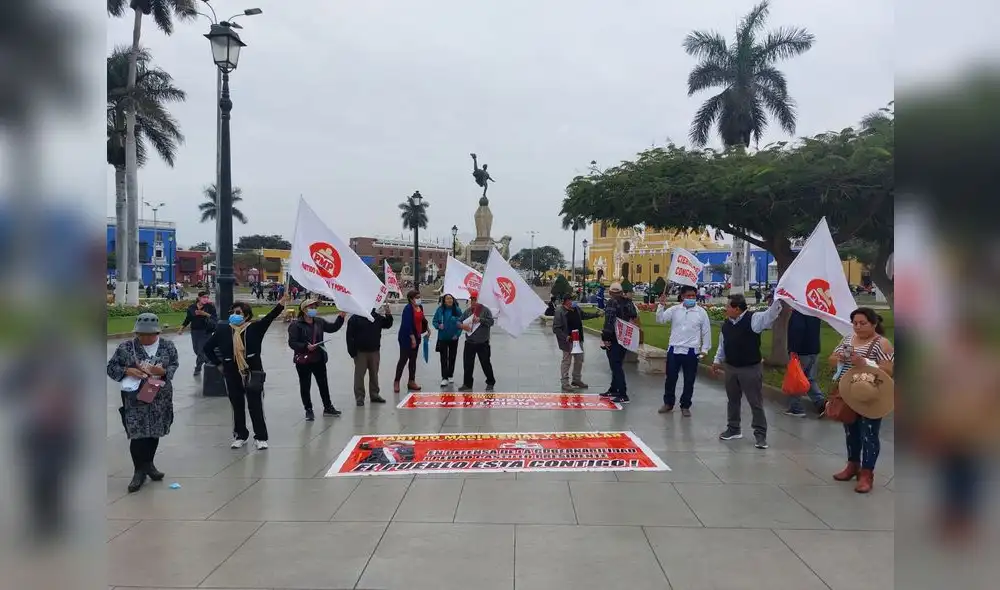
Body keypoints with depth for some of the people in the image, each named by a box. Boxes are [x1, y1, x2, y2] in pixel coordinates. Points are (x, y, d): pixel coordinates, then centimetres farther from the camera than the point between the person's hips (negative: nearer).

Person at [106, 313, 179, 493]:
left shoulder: (167, 346, -1)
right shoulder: (126, 347, -3)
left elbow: (174, 366, 1)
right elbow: (111, 368, 2)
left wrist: (163, 371, -20)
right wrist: (128, 371, -16)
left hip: (159, 397, 2)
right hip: (135, 397, -2)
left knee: (155, 432, 12)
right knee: (137, 433, -6)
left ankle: (148, 464, 31)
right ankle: (139, 471, 8)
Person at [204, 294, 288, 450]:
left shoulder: (255, 328, -7)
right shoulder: (222, 330, 0)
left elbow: (269, 318, -22)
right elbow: (208, 348, 11)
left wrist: (281, 304, -38)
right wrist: (218, 364, 6)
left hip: (253, 372, -2)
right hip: (233, 375, 2)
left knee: (256, 405, 3)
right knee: (237, 406, 13)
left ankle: (260, 437, 14)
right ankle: (240, 436, 28)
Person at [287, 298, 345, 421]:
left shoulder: (319, 322, 4)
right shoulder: (296, 325, -13)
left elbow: (333, 327, 12)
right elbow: (292, 343, -16)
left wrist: (341, 317, 0)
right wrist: (306, 346, -27)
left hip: (319, 359, 5)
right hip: (303, 360, -5)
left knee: (324, 384, 15)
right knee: (305, 386, 5)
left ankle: (328, 407, 30)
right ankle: (309, 411, 18)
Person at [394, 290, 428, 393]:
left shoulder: (420, 307, 6)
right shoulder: (408, 308, -17)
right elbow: (407, 324, -22)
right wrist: (412, 338, -24)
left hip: (416, 337, 8)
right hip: (406, 338, -8)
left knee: (413, 359, 13)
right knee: (403, 359, -3)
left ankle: (411, 382, 21)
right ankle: (396, 382, 6)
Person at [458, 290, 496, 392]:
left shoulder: (485, 310, -4)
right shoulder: (467, 311, 8)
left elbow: (491, 321, -14)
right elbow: (460, 322, 11)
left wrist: (480, 319, -25)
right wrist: (462, 326, -12)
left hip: (483, 342, -4)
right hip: (469, 342, 4)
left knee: (486, 363, 4)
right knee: (467, 364, 6)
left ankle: (490, 383, 19)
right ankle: (467, 384, 16)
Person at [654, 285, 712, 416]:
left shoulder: (701, 312, 0)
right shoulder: (674, 309, 1)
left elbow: (706, 332, 4)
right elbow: (660, 320, -6)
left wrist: (705, 349, 0)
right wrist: (661, 305, -19)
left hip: (691, 351, -1)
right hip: (674, 349, 1)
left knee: (689, 381, 7)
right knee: (670, 378, 9)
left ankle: (685, 406, 20)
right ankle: (668, 403, 25)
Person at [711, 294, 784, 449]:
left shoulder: (754, 318, -13)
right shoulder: (726, 324, 6)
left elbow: (771, 314, -29)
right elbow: (722, 345, 17)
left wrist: (779, 299, -43)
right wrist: (717, 361, 18)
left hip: (751, 369, -6)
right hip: (731, 368, 6)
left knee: (756, 402, 1)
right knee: (733, 400, 17)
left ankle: (760, 434, 10)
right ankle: (733, 429, 31)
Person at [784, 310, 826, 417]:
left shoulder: (797, 312, -18)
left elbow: (798, 330, -28)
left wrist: (793, 350, -24)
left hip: (801, 352, -8)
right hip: (814, 351, 8)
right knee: (810, 379, 15)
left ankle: (796, 408, 9)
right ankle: (821, 403, 1)